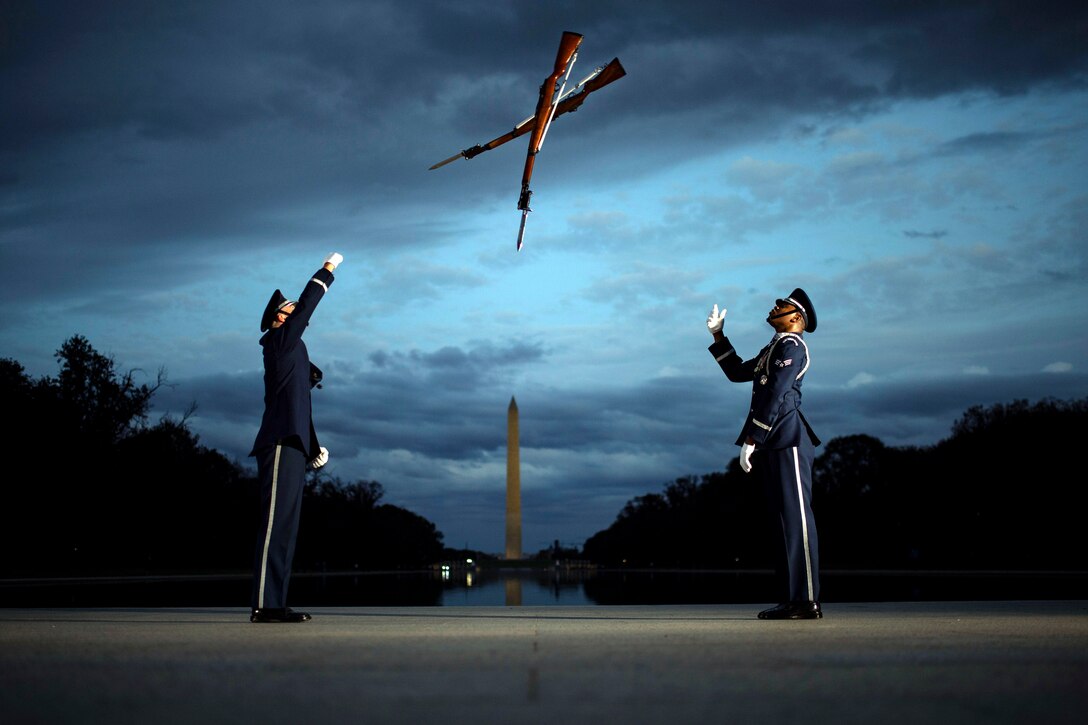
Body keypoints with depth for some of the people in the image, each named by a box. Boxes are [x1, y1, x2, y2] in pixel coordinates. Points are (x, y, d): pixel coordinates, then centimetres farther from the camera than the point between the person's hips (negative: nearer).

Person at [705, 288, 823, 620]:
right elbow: (737, 372, 33)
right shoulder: (774, 349, 24)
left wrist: (751, 440, -18)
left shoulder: (792, 345, -6)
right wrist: (718, 335, 29)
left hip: (788, 441, -10)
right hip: (773, 445, 10)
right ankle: (791, 599, 10)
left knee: (795, 518, -10)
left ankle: (807, 600, -9)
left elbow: (775, 396, -15)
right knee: (781, 519, 7)